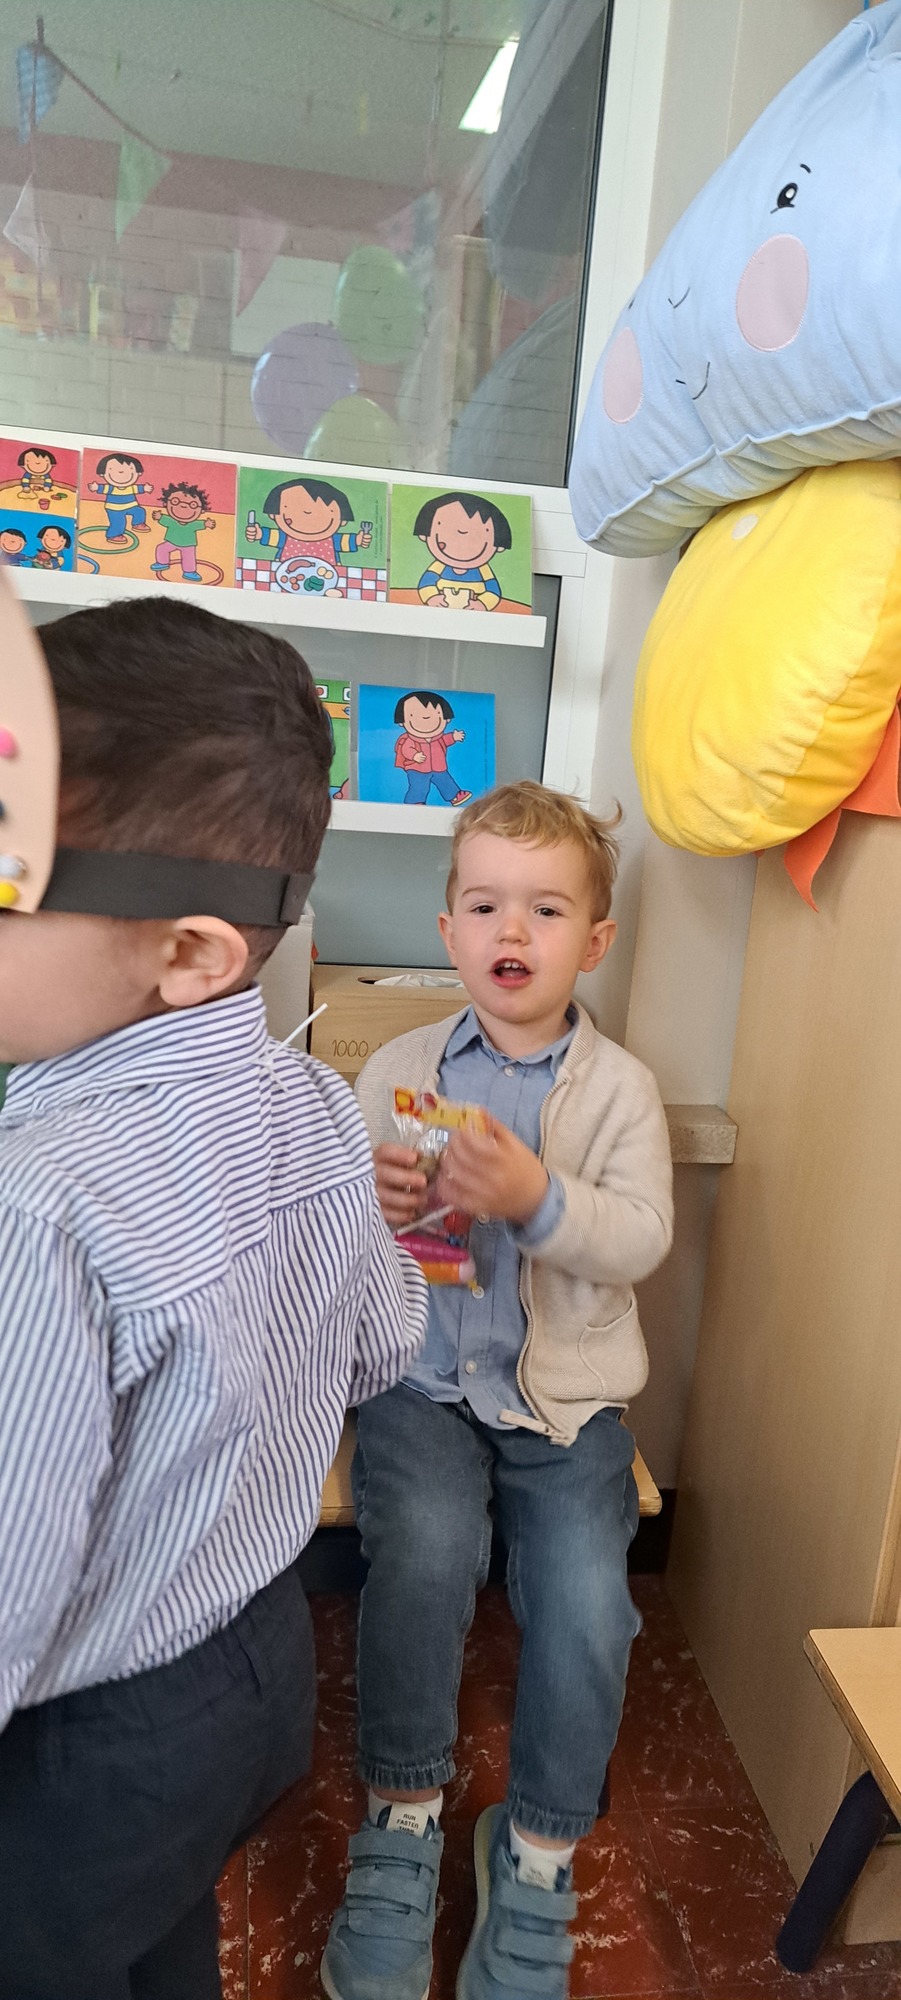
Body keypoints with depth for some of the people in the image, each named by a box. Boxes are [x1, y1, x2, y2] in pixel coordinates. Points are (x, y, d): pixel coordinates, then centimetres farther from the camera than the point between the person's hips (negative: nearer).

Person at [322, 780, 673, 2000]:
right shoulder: (397, 1070, 5)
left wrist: (536, 1196, -28)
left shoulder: (620, 1087, 3)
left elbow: (642, 1238, -9)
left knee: (586, 1600, -19)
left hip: (565, 1394, 1)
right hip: (422, 1377, 0)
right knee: (425, 1548, -27)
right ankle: (403, 1814, 1)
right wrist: (369, 1201, -20)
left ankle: (539, 1854, 10)